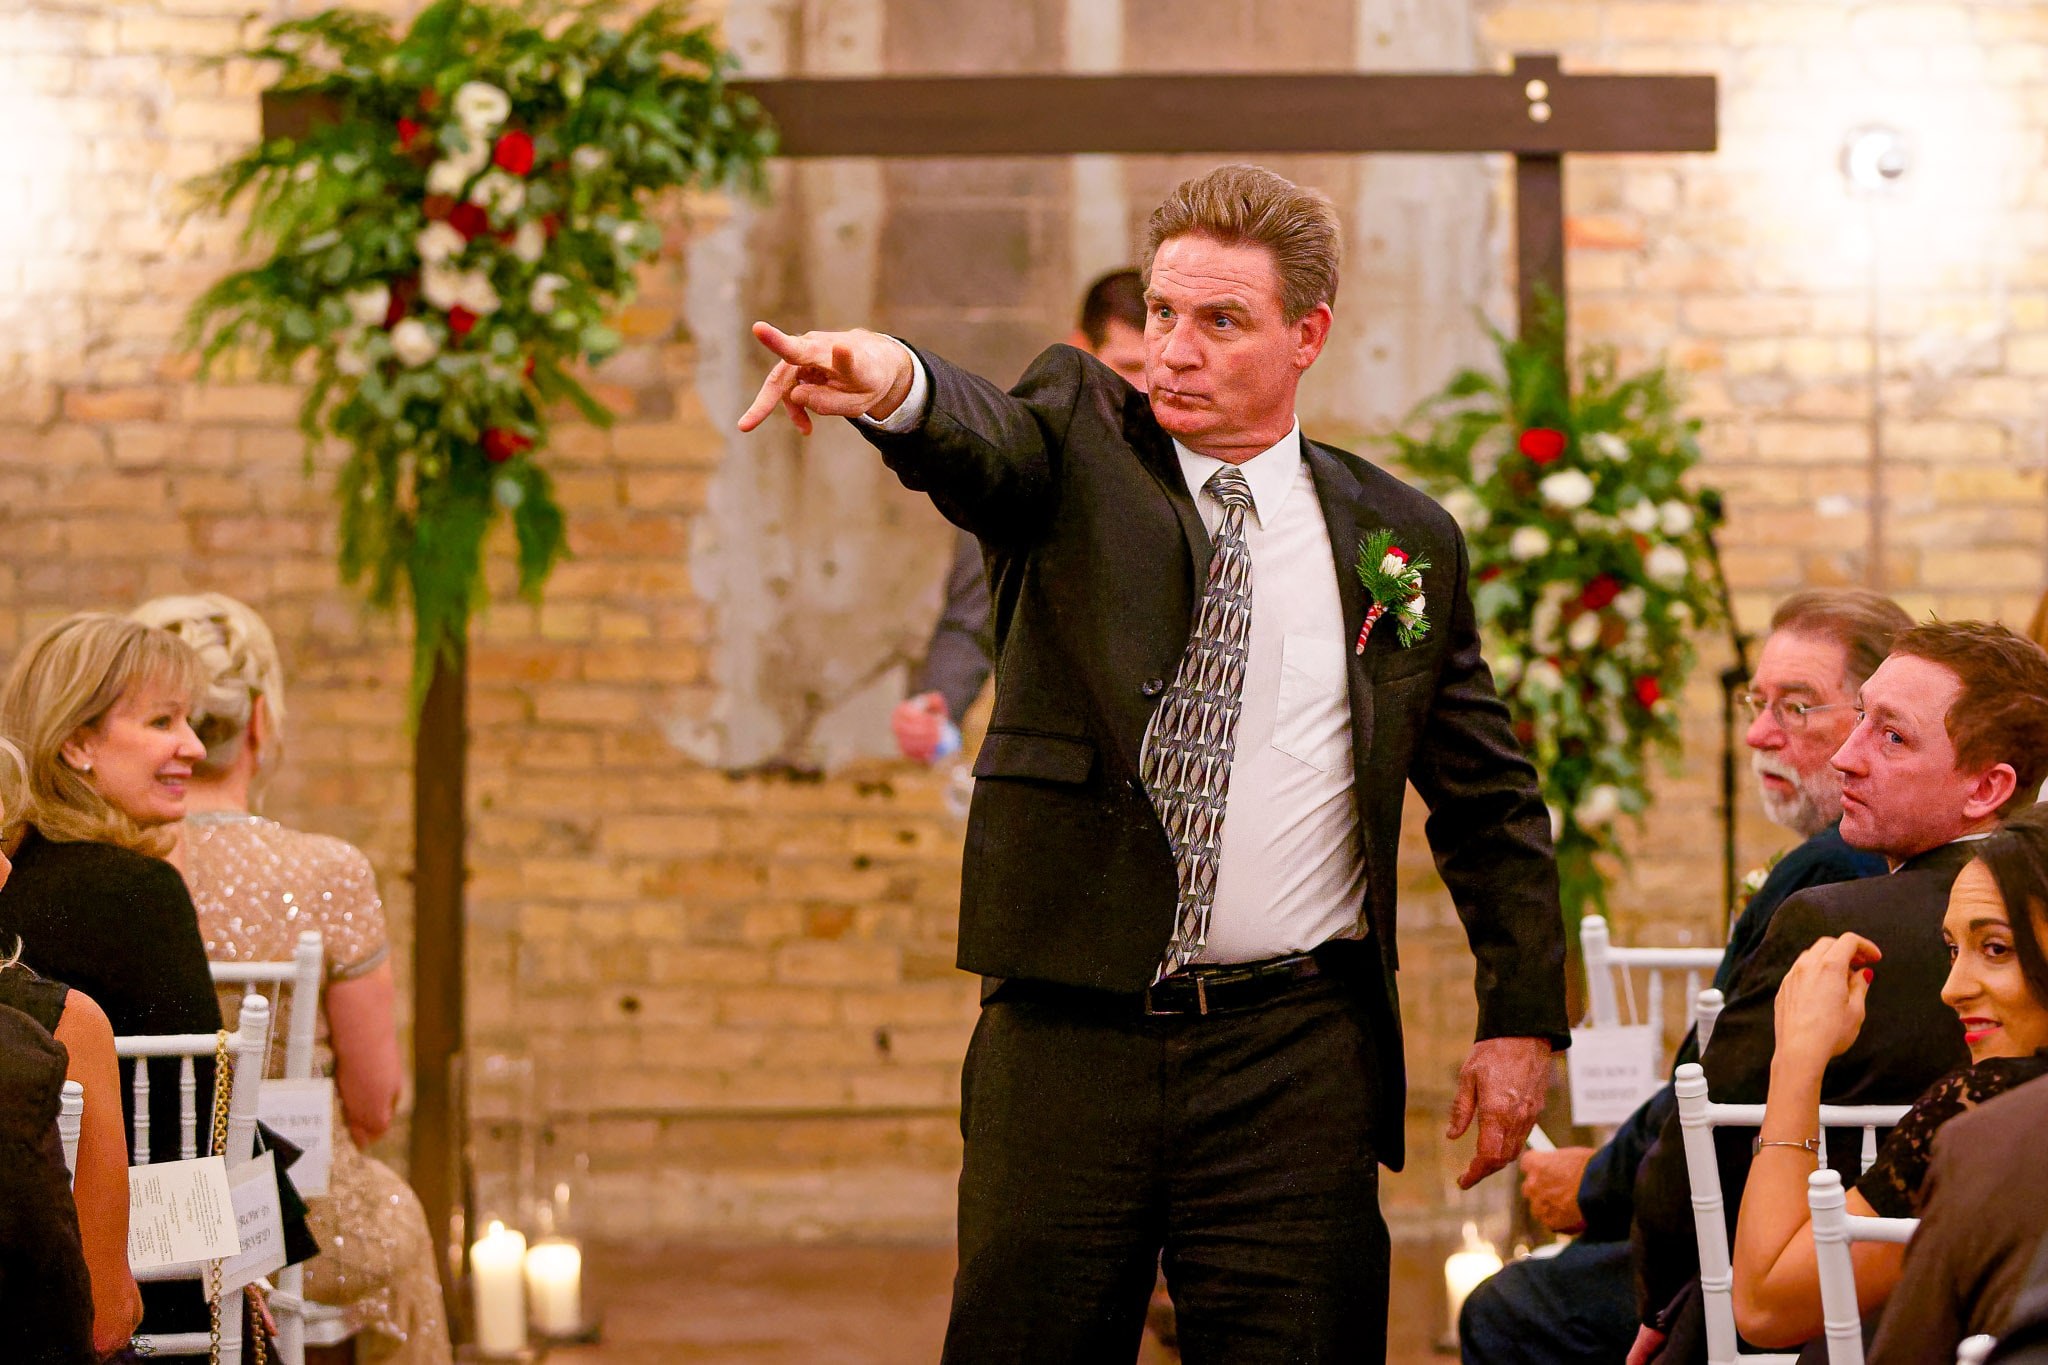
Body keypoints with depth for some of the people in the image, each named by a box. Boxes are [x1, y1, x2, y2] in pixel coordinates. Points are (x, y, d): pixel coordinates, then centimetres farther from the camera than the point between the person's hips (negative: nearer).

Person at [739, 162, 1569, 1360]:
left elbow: (1492, 804, 16)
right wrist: (894, 383, -43)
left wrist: (1524, 1020, 10)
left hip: (1295, 1056, 1)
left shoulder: (1405, 540, 10)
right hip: (1066, 1028, -1)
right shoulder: (1079, 442, 5)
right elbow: (981, 439, -20)